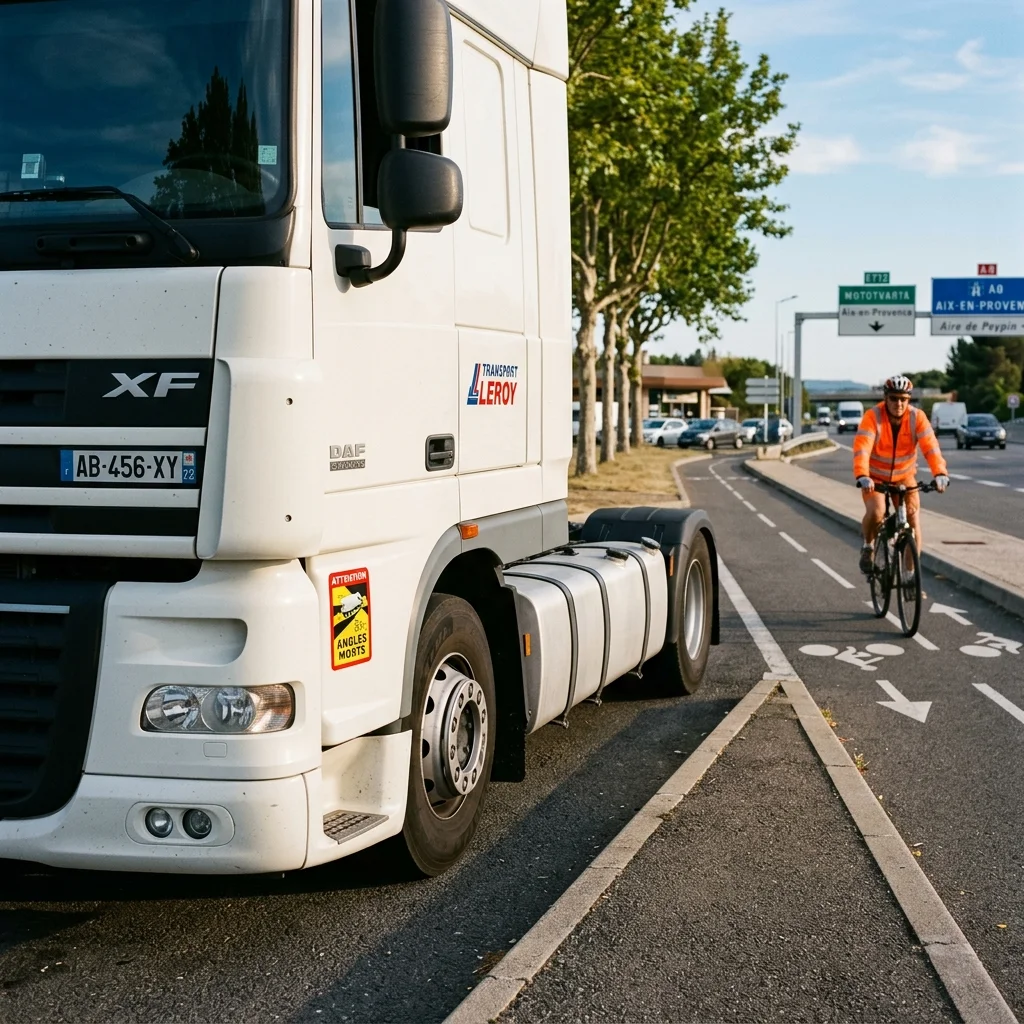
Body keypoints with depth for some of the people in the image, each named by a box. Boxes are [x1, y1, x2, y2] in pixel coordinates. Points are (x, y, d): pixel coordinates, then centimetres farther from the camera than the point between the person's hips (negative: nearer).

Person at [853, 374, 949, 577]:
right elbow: (861, 448, -34)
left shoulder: (917, 417, -16)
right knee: (876, 512, -28)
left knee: (913, 520, -9)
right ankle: (868, 546, 4)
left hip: (904, 476, 2)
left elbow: (930, 447, -27)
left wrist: (940, 473, -44)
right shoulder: (873, 416, -22)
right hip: (875, 477, -2)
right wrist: (862, 476, -51)